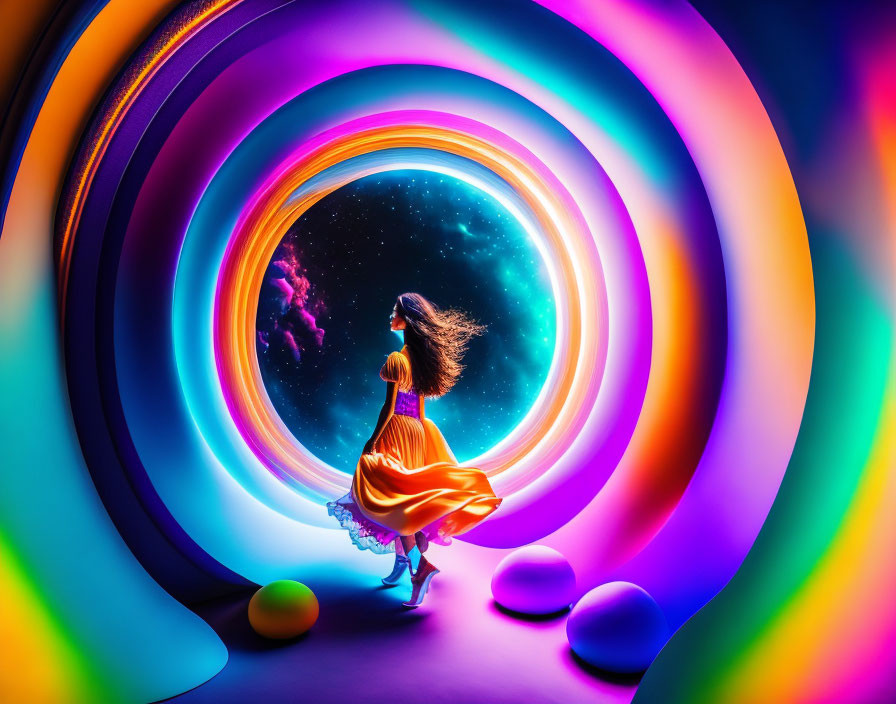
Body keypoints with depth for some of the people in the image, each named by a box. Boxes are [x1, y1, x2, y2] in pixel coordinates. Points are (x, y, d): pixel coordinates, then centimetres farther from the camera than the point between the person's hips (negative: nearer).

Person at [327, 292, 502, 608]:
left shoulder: (396, 359, -17)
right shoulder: (422, 356, 6)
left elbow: (389, 406, -18)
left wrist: (371, 442, -12)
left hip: (396, 433, -8)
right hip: (417, 430, 8)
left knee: (390, 498, -5)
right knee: (410, 497, 16)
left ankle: (421, 564, -13)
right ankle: (403, 559, 28)